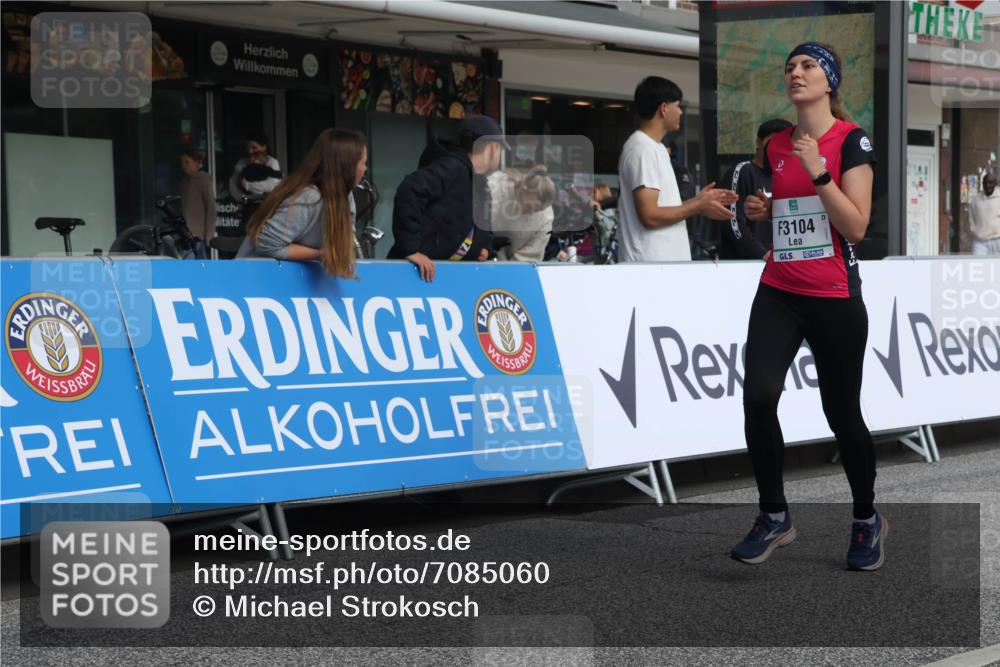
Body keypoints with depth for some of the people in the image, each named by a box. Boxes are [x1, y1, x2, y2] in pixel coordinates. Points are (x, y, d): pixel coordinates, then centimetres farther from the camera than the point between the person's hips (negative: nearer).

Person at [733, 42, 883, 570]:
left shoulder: (851, 140, -7)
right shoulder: (776, 145, 10)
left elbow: (856, 227, -15)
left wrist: (818, 171, -21)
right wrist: (760, 210, 3)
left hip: (834, 298, -4)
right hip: (778, 293, 4)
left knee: (842, 413, 4)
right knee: (758, 397, -14)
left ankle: (867, 520, 26)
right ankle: (774, 517, 2)